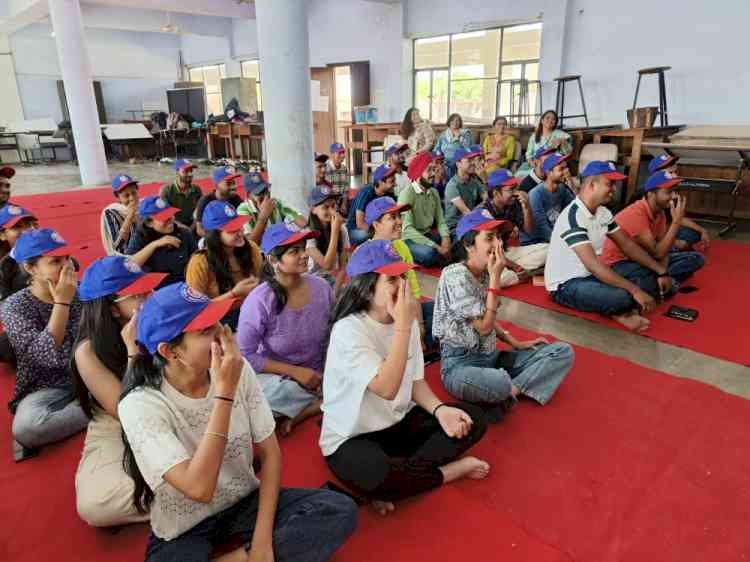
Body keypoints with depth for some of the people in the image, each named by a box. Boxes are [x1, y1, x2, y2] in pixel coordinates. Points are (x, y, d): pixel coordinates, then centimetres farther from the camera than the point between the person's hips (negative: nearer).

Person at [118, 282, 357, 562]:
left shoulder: (239, 370, -13)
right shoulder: (141, 405, -23)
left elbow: (270, 452, -6)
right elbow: (199, 489, -33)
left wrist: (262, 539, -14)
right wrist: (224, 392, -34)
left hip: (246, 503, 4)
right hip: (183, 531, -3)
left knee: (341, 510, -16)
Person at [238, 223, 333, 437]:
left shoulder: (321, 287, -8)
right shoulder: (259, 301, -20)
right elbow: (246, 356, -13)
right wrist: (294, 371, -17)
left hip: (317, 374, 5)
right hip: (276, 377, -5)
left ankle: (296, 416, -3)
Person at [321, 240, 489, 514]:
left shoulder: (407, 322, -2)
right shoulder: (348, 330, -24)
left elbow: (416, 382, 3)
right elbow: (387, 388, -33)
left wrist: (440, 409, -17)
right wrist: (402, 324, -31)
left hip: (399, 423, 7)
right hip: (351, 439, -6)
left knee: (473, 420, -5)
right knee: (383, 477, -37)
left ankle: (397, 476, -11)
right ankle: (449, 470, -7)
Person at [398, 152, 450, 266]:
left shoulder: (434, 192, 6)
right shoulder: (407, 194, -17)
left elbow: (440, 220, 2)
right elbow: (407, 229, -26)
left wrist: (446, 238, -21)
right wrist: (435, 246, -31)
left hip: (428, 235, 6)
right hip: (409, 239, -6)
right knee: (428, 252, -36)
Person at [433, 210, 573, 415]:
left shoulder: (486, 272, 7)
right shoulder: (455, 276, -18)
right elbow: (484, 326, -19)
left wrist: (515, 343, 7)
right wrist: (495, 277, -17)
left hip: (491, 356, 9)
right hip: (461, 363, -8)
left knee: (563, 352, -1)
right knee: (499, 384, -42)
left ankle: (509, 392, -15)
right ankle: (512, 389, -7)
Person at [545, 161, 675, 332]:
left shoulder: (603, 212, 4)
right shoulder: (573, 216, -25)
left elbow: (627, 245, 12)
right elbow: (593, 265, -31)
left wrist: (661, 271, 5)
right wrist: (635, 290, -31)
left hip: (591, 274, 9)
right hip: (566, 285, -9)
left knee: (649, 273, 2)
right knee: (623, 296, -32)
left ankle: (621, 310, -11)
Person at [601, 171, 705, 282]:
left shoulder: (660, 212, 1)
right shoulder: (635, 214, -26)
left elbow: (663, 248, -1)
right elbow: (657, 253, -26)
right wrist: (676, 221, -26)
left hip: (643, 259, 9)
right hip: (619, 264, -8)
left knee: (696, 258, 3)